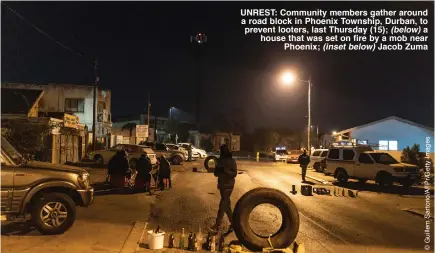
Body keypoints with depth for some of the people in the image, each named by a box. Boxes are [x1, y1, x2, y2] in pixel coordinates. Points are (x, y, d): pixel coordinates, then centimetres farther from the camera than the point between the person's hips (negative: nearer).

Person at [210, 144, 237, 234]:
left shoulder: (232, 161, -8)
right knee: (226, 205, 13)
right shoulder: (220, 160, 6)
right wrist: (218, 170, -15)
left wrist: (225, 170, -28)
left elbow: (234, 174, -14)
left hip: (228, 186, -6)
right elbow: (216, 174, 8)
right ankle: (233, 223, 25)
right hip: (221, 185, 6)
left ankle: (217, 226, -2)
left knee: (222, 205, -6)